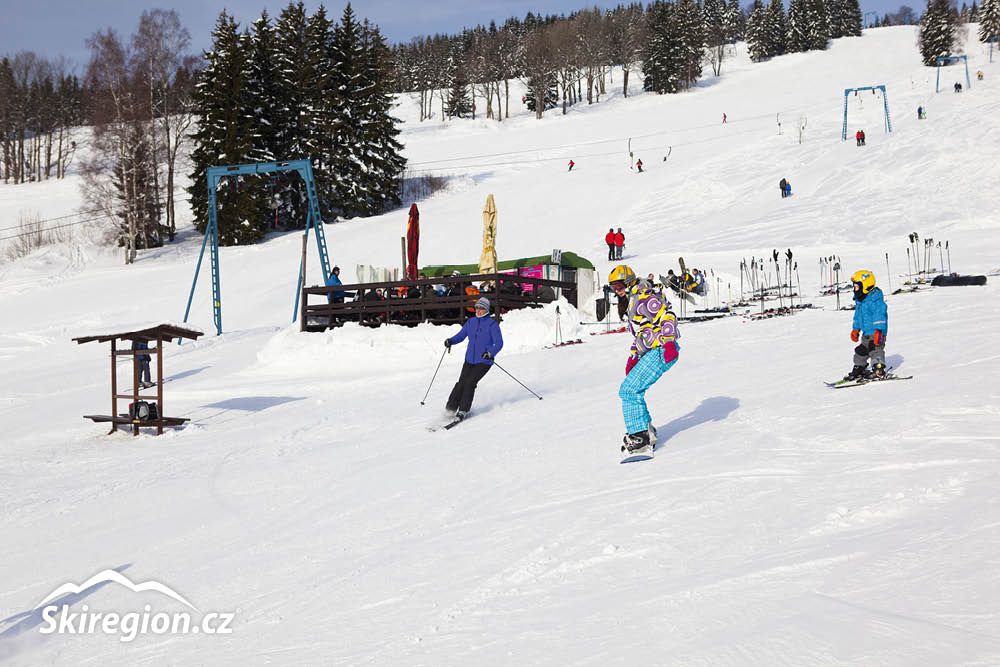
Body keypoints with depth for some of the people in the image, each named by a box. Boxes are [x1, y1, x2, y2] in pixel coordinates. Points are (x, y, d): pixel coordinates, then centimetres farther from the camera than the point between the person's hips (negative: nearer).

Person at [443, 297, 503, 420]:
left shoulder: (492, 324, -8)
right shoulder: (471, 322, 9)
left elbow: (499, 343, -12)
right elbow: (461, 335, 15)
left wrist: (491, 353, -29)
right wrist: (451, 341, -5)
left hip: (484, 361, -5)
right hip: (469, 360, 5)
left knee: (470, 382, -17)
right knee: (461, 382, -7)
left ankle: (463, 410, -10)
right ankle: (451, 407, 1)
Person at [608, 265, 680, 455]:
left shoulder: (644, 298, -11)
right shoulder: (634, 300, 23)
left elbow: (667, 318, -20)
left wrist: (669, 343, -30)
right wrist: (633, 357, 27)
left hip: (660, 352, -11)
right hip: (651, 352, 11)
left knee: (629, 390, -14)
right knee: (632, 391, 15)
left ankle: (640, 436, -15)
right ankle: (646, 431, 21)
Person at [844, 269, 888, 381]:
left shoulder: (875, 300, -19)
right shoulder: (859, 300, 12)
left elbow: (880, 316, -23)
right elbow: (858, 316, 24)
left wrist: (879, 331, -28)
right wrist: (855, 329, 25)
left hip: (876, 332, -10)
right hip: (866, 333, 10)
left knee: (875, 349, -12)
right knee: (861, 350, 14)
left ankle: (879, 370, -7)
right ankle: (859, 369, 25)